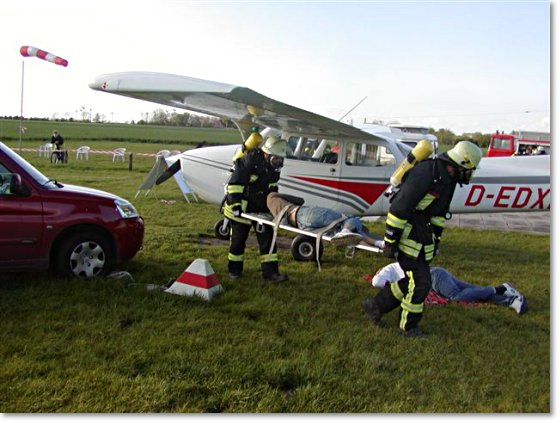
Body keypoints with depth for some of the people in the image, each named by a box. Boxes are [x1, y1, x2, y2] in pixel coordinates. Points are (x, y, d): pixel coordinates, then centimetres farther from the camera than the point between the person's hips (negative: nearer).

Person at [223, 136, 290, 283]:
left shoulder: (275, 166, 0)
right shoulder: (249, 161, -23)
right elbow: (234, 184, -23)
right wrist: (235, 204, -26)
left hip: (261, 207, 6)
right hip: (242, 207, -6)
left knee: (267, 237, 0)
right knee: (238, 238, 7)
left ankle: (270, 273, 4)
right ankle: (234, 270, 25)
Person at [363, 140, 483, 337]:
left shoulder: (448, 177, 8)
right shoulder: (427, 173, -24)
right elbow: (400, 206, -25)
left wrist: (436, 239, 22)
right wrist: (390, 240, -23)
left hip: (423, 231, 10)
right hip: (407, 231, -10)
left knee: (412, 278, 13)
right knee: (420, 282, -4)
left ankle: (376, 305, 28)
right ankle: (408, 327, 14)